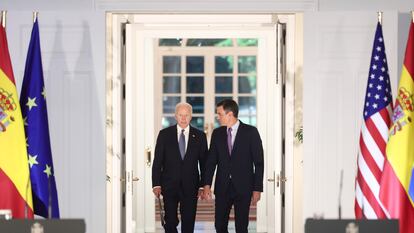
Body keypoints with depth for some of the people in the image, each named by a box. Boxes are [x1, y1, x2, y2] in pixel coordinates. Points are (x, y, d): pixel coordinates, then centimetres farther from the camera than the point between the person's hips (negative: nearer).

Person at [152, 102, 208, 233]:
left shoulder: (199, 136, 5)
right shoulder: (164, 134, 3)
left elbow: (204, 162, 6)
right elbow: (157, 161, 2)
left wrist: (203, 185, -1)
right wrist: (156, 184, -5)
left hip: (190, 186, 1)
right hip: (169, 185, -1)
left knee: (189, 222, 2)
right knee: (170, 222, 0)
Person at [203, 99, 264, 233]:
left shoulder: (250, 132, -3)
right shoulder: (217, 133, 8)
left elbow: (259, 162, -3)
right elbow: (211, 161, 7)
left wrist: (257, 189, -8)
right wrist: (207, 184, -6)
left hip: (243, 187, -3)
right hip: (222, 187, 3)